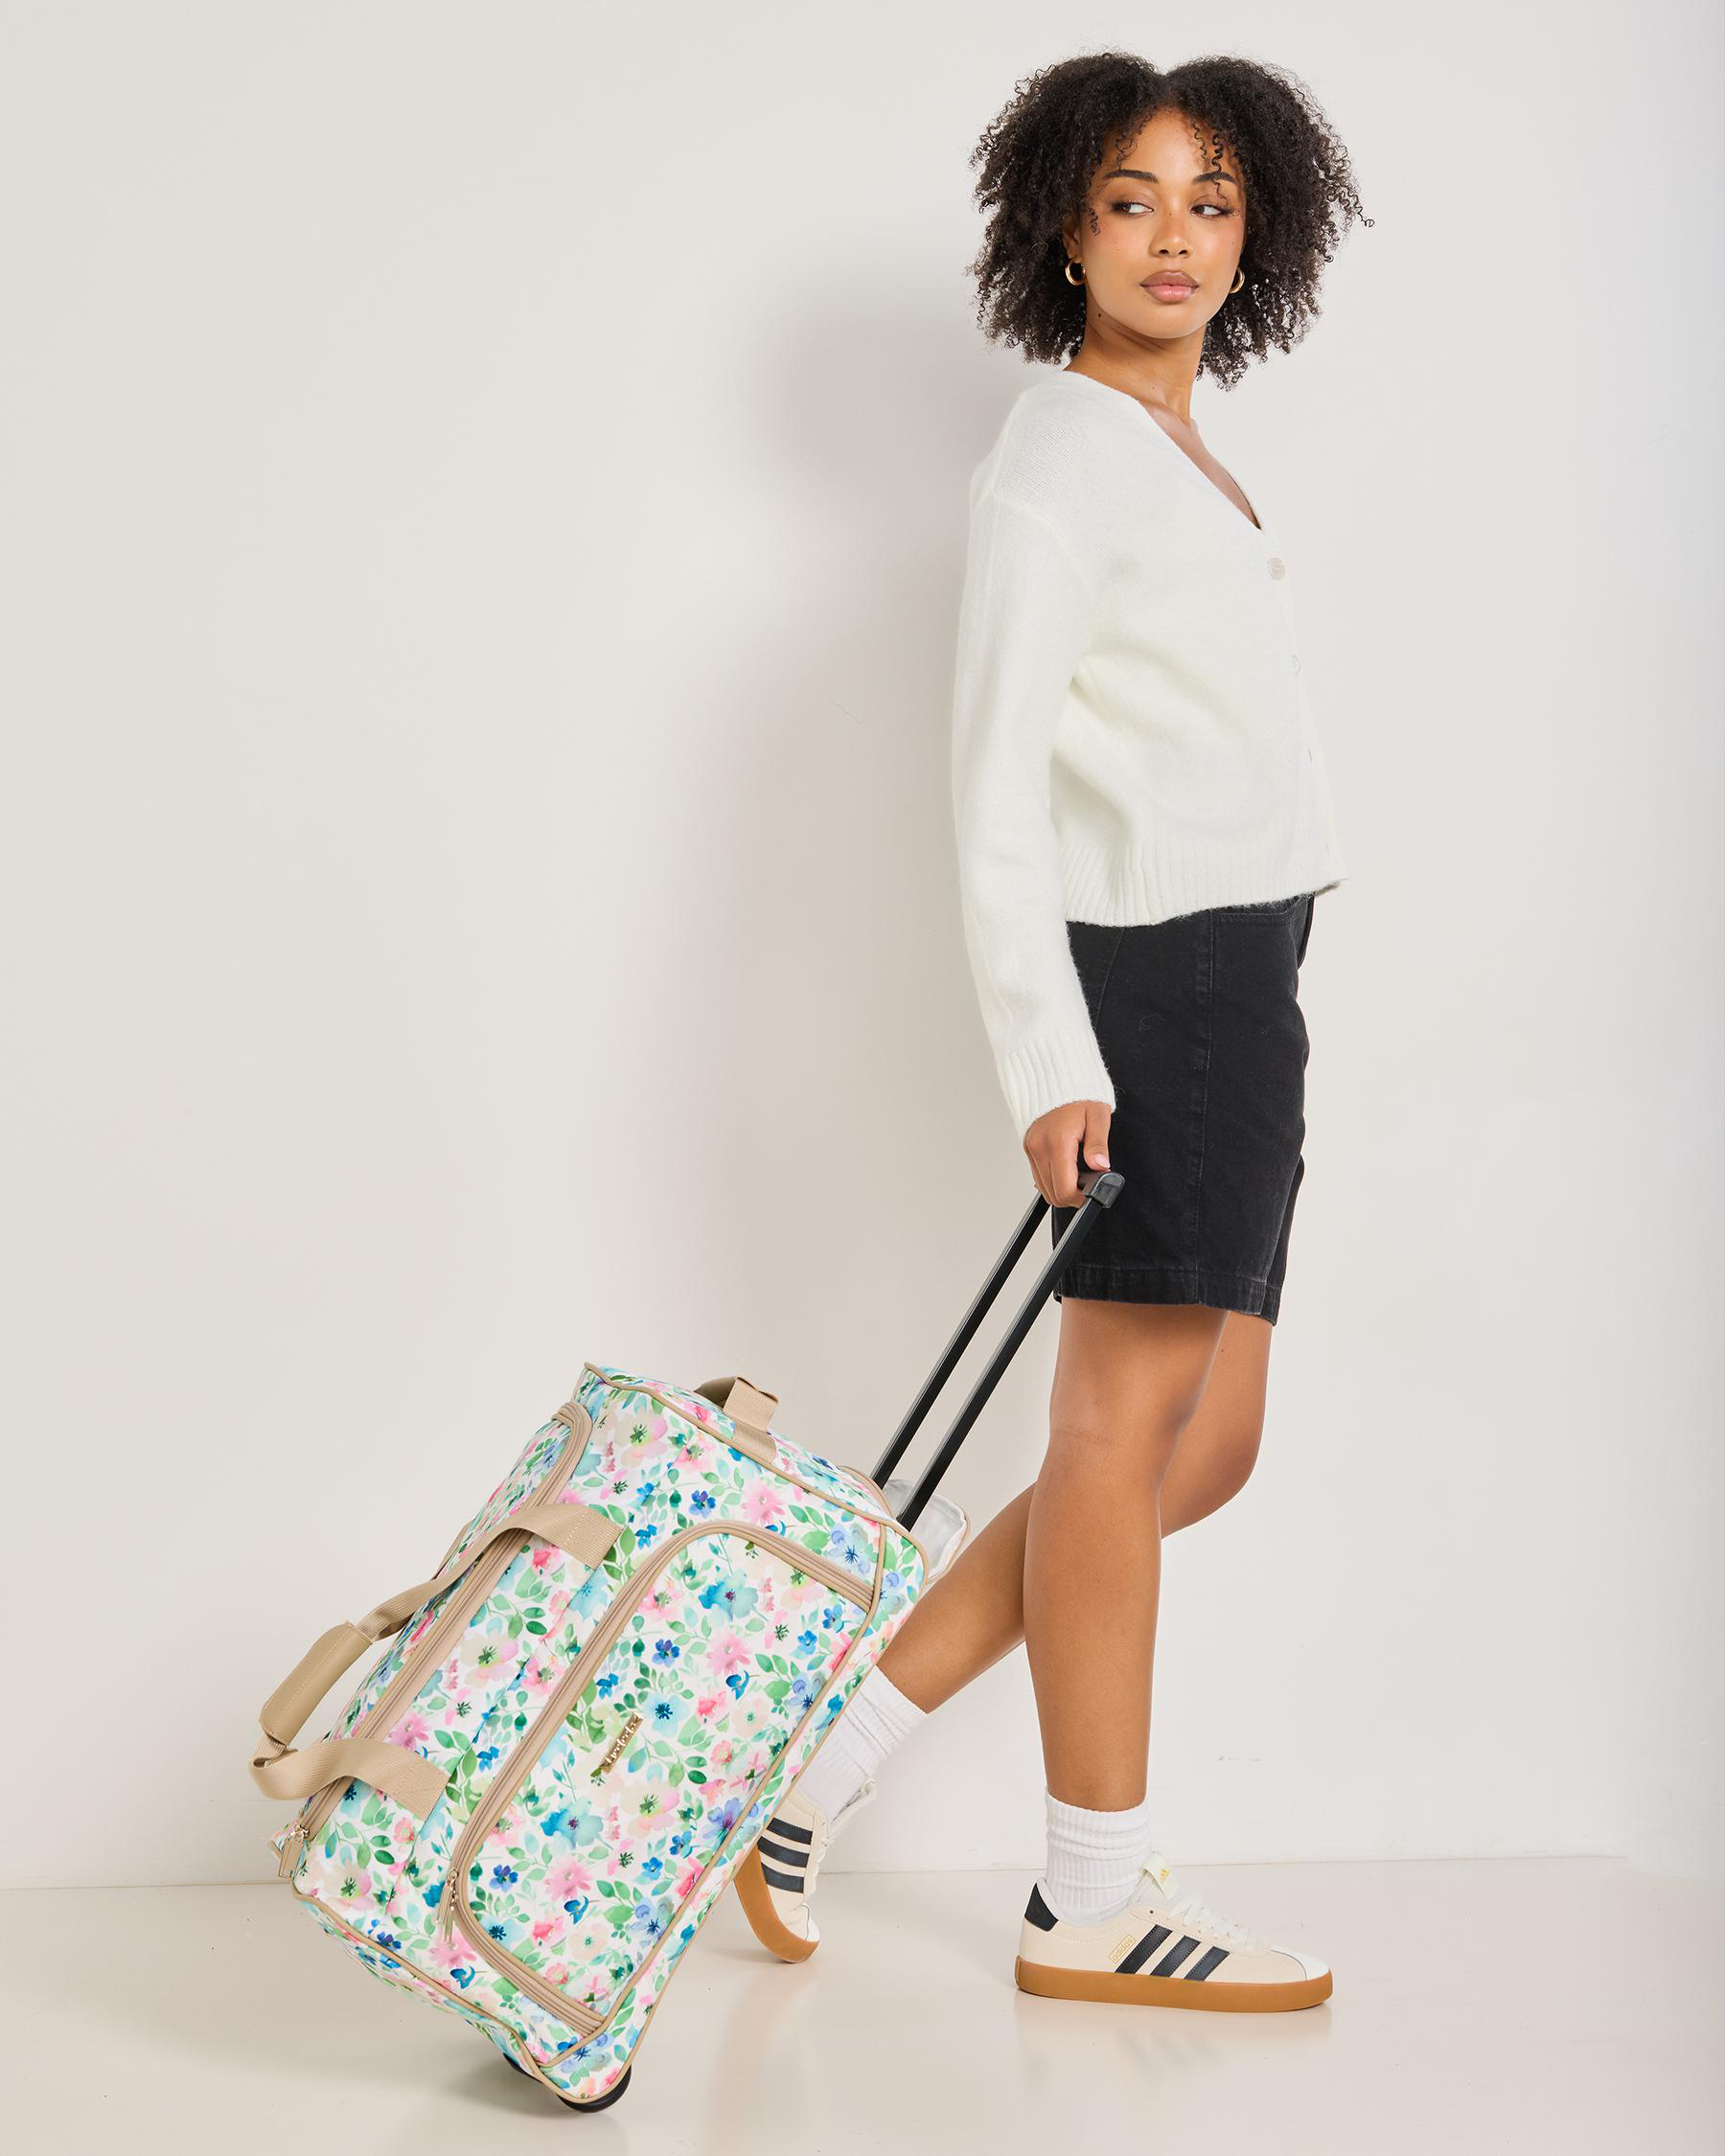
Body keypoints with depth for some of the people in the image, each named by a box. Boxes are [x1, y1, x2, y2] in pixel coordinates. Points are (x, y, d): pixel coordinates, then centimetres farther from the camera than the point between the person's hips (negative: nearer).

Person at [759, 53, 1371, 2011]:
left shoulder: (1184, 462, 20)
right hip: (1152, 970, -9)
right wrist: (1052, 1063, -21)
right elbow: (998, 789, -14)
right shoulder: (1056, 459, -8)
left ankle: (830, 1748, 14)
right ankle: (1093, 1904, 11)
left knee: (1200, 1444, 9)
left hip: (1240, 981, 9)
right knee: (1129, 1426, -1)